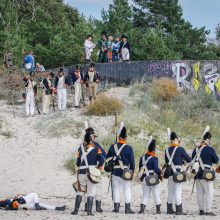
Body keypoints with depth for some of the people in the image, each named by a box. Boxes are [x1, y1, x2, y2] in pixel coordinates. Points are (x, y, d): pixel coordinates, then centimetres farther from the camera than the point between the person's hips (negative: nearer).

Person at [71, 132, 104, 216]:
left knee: (80, 191, 13)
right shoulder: (95, 148, -2)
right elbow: (101, 159, -12)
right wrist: (99, 166, 4)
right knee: (91, 192, 2)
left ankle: (76, 210, 11)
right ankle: (89, 211, -4)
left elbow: (78, 162, 9)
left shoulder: (80, 148, 6)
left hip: (82, 172, 3)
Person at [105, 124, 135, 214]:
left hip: (115, 172, 2)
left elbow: (107, 159, 8)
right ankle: (127, 208, 0)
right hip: (125, 172, -2)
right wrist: (132, 171, 4)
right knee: (127, 190, 3)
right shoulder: (128, 148, -7)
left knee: (116, 189, 8)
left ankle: (116, 207, 8)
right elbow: (132, 161, -5)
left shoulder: (113, 147, 0)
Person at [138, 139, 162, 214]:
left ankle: (142, 209, -1)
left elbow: (140, 168, 11)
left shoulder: (142, 158, 7)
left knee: (145, 194, 10)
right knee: (156, 194, 4)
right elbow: (156, 169, -17)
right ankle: (158, 210, 6)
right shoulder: (154, 159, -13)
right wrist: (160, 172, 3)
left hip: (145, 179, 6)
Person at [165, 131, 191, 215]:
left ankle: (169, 209, 17)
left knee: (171, 191, 14)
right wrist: (183, 159, 16)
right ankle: (179, 210, -5)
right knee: (178, 191, -4)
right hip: (178, 171, -5)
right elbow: (189, 159, -4)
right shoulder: (180, 149, -9)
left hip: (170, 172, 5)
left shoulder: (167, 150, 6)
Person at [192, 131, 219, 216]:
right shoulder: (210, 149, -9)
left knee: (200, 192, 10)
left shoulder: (195, 150, 10)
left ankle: (201, 210, 11)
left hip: (197, 173, 6)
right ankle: (208, 210, -7)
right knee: (209, 192, -3)